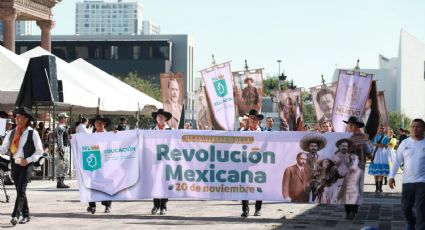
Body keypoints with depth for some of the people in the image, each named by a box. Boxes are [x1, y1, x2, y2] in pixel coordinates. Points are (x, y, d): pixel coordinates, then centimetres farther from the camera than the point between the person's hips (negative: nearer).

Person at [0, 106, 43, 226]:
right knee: (20, 191, 10)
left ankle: (15, 216, -21)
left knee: (21, 190, -14)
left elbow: (39, 151, -2)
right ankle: (25, 215, 21)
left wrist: (28, 160, -13)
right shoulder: (12, 133, 8)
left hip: (26, 165, -5)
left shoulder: (33, 133, -4)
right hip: (14, 165, 5)